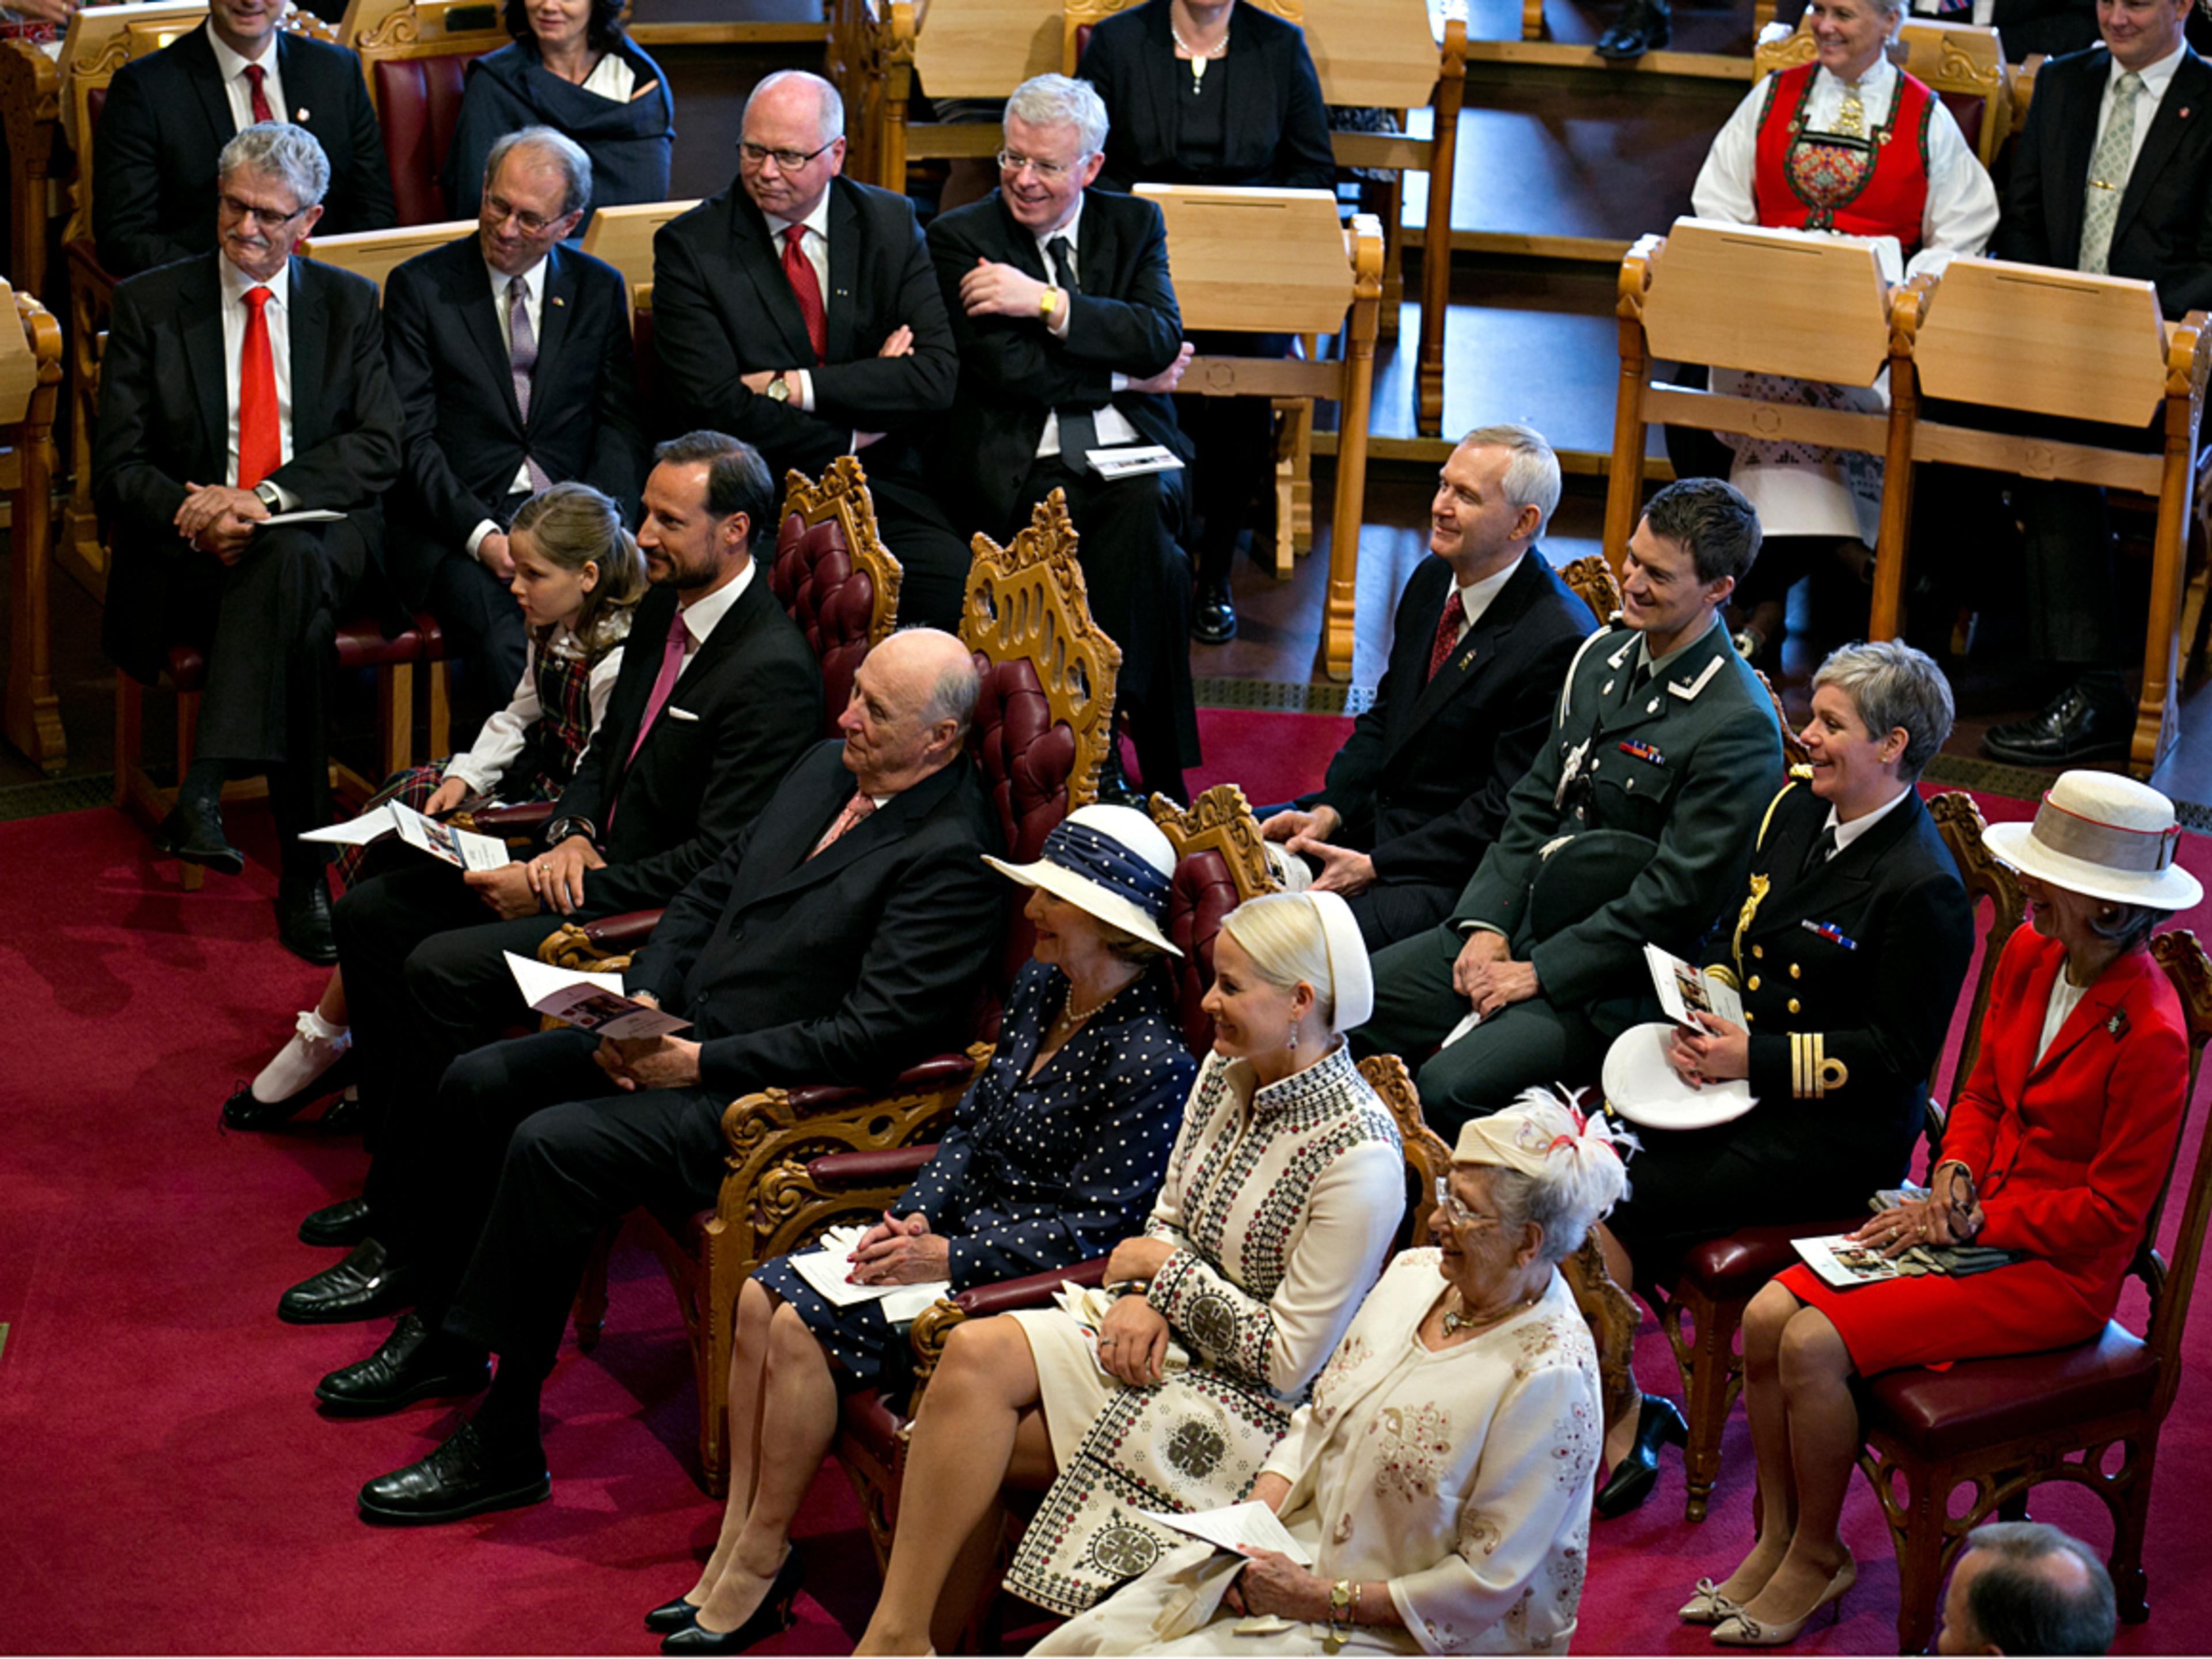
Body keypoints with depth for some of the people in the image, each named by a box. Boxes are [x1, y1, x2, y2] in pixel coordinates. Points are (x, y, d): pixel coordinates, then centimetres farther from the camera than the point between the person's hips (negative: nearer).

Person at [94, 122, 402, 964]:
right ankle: (303, 877, -36)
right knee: (301, 618, -34)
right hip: (190, 548, -1)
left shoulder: (350, 303, 12)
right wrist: (195, 513, -20)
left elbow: (378, 449, 0)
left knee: (291, 558, -38)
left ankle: (203, 793, -43)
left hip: (325, 535, 1)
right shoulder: (149, 303, 8)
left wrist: (266, 496, -17)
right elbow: (117, 464, 3)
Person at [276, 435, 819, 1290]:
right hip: (592, 865, 10)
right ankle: (398, 1177, 11)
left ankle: (410, 1241, -14)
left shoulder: (773, 672, -21)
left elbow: (721, 860, -23)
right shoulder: (663, 609, 8)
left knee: (442, 968, -25)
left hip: (664, 909, -10)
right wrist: (571, 836, -3)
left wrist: (567, 890, -20)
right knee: (370, 912, 4)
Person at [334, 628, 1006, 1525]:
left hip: (767, 1096, -9)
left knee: (551, 1145, -24)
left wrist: (696, 1064, -21)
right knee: (476, 1083, 4)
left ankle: (502, 1444, -15)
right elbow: (713, 888, 17)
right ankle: (442, 1334, 20)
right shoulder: (826, 767, 9)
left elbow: (870, 1038, -23)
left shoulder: (949, 856, -18)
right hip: (680, 1028, 9)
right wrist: (642, 1000, 0)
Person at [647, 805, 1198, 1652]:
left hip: (1026, 1277, -9)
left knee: (803, 1327, -19)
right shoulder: (1039, 986, 6)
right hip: (956, 1229, 9)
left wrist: (949, 1259, -21)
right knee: (763, 1295, -6)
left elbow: (1097, 1228, -21)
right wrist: (915, 1217, -3)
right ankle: (736, 1544, -1)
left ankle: (763, 1561, -3)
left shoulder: (1149, 1061, -22)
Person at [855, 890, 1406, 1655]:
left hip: (1249, 1409, -8)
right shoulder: (1225, 1072, 3)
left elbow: (1286, 1360, -18)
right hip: (1161, 1342, 8)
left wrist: (1167, 1268, -10)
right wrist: (1141, 1296, -6)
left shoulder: (1358, 1156, -22)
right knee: (976, 1349, -19)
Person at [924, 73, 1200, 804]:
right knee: (1154, 561, -32)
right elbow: (1008, 370, -8)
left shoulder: (1134, 224, 14)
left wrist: (1047, 303, -12)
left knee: (1142, 509, -34)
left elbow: (1163, 337, -5)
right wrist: (1126, 374, -3)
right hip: (1021, 467, -3)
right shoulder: (960, 237, 5)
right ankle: (1158, 766, -23)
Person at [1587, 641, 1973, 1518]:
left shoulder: (1923, 889, -17)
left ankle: (1622, 1419, -4)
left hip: (1838, 1129, -8)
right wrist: (1700, 1014, 0)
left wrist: (1759, 1061, -19)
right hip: (1734, 1075, 8)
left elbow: (1896, 1053, -16)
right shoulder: (1794, 809, 9)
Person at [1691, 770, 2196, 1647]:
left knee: (1814, 1345, -21)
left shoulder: (2149, 1033, -22)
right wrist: (1953, 1176, -5)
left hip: (2059, 1272, -8)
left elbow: (2111, 1210, -18)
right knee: (1765, 1317, -9)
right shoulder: (2028, 957, 1)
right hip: (1977, 1224, 8)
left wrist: (1970, 1220, -16)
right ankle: (1775, 1542, 6)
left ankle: (1818, 1558, 2)